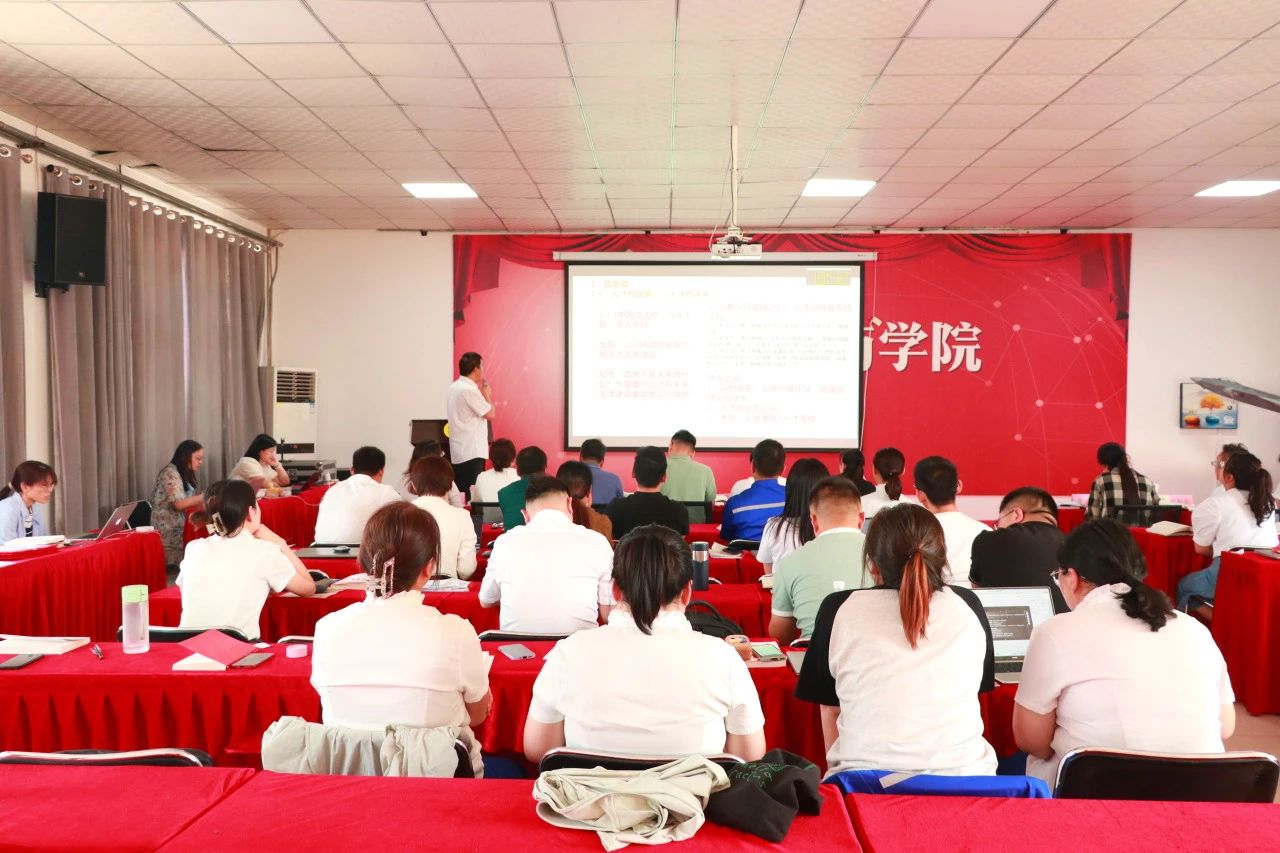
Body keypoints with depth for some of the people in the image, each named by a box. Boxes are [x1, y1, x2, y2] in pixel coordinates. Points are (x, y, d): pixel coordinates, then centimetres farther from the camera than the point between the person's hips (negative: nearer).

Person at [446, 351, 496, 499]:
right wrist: (486, 394, 2)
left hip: (458, 453, 10)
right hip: (471, 453, -10)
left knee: (461, 495, 11)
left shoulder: (454, 388, 13)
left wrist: (482, 393, 16)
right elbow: (490, 414, -11)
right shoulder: (470, 390, -17)